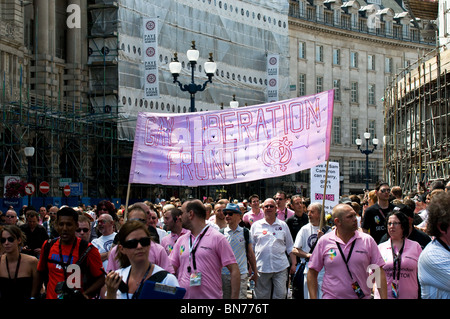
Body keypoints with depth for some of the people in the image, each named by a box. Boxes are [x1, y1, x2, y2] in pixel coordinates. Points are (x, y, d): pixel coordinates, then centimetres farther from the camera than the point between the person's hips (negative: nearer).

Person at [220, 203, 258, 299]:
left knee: (241, 296, -6)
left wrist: (255, 273, 11)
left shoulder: (245, 233, 5)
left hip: (241, 275, -1)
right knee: (226, 297, 6)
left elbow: (250, 254, 10)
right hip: (224, 275, 1)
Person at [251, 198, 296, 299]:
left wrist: (293, 264, 6)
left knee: (280, 295, -3)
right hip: (261, 268, 0)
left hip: (280, 268, 0)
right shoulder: (256, 225, 8)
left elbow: (290, 247, 13)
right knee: (261, 296, 5)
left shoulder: (283, 225, 10)